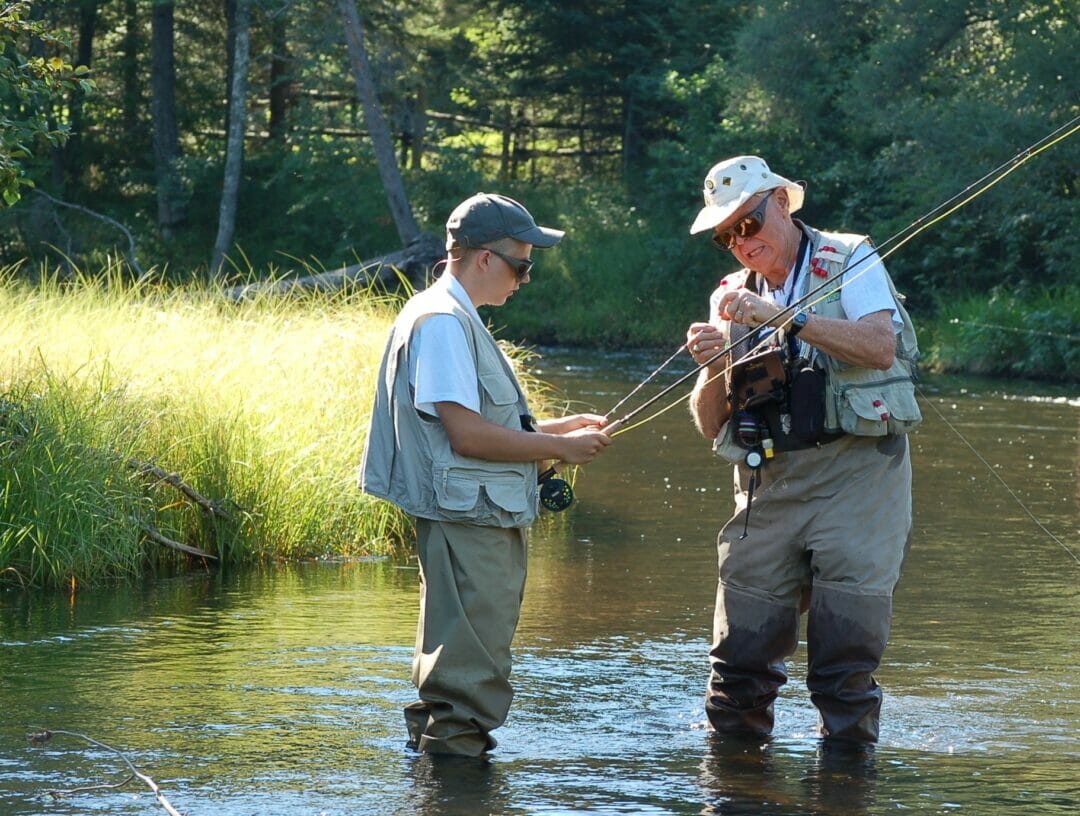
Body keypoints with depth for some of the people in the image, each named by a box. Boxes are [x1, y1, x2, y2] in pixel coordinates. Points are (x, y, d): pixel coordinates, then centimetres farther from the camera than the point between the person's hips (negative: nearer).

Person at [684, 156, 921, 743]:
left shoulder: (849, 262, 4)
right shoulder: (733, 299, 18)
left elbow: (881, 346, -15)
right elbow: (710, 425, 14)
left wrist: (787, 317, -19)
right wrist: (713, 369, -7)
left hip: (855, 473, -4)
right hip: (767, 485, 4)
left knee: (846, 647, -9)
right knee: (741, 647, -1)